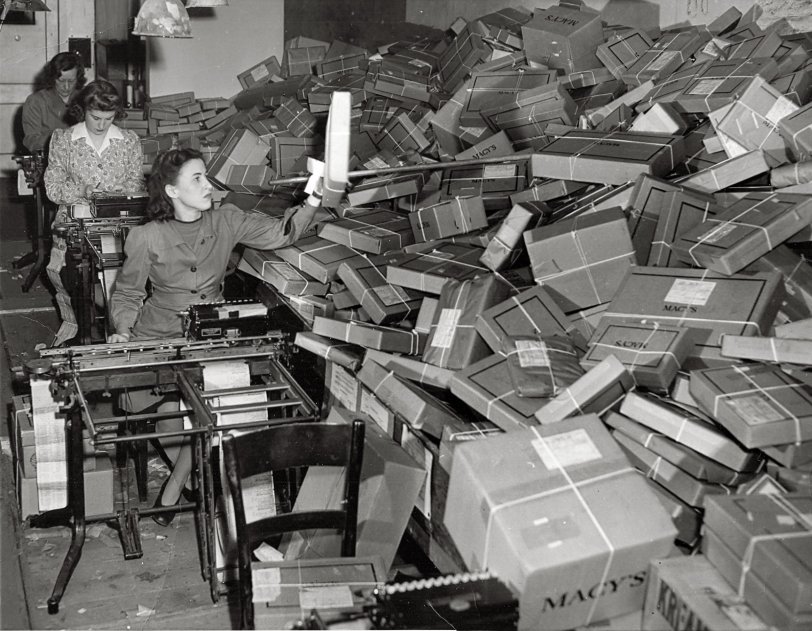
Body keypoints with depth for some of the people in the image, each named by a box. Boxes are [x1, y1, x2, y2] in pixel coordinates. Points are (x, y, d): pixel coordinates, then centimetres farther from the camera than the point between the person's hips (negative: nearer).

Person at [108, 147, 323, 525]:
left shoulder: (225, 221, -3)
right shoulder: (147, 238, -9)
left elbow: (279, 233, -8)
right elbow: (126, 294, 3)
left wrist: (312, 201, -25)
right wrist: (123, 331, -14)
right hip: (159, 339, -1)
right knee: (170, 412, -19)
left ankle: (176, 484, 8)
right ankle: (193, 477, 13)